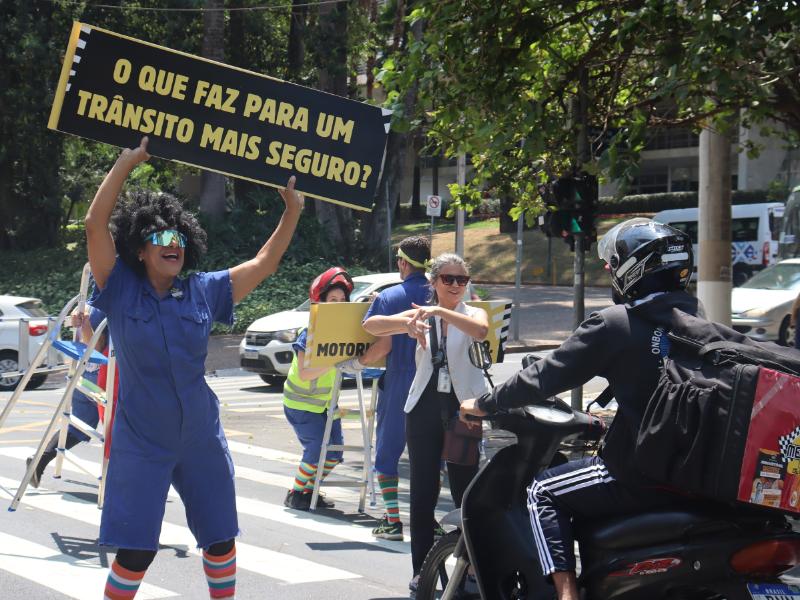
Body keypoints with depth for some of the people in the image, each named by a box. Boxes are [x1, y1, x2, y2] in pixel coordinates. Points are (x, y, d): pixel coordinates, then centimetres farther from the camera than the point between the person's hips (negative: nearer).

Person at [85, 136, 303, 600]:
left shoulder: (203, 291, 2)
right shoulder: (121, 290, -7)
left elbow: (265, 263, 8)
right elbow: (96, 224, -17)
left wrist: (292, 211, 0)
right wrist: (128, 161, -18)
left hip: (201, 439, 4)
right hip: (143, 441, -4)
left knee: (221, 539, 13)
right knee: (137, 549, -7)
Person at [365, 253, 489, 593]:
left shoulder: (473, 314, 5)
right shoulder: (421, 314, 9)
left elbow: (481, 330, -21)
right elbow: (372, 326, -5)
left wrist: (440, 311, -31)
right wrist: (407, 323, -25)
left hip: (463, 408, -2)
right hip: (424, 408, 2)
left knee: (466, 490, 0)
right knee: (423, 492, 3)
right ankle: (421, 569, 9)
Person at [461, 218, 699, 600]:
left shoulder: (614, 324, -9)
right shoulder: (695, 315, 9)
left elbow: (547, 376, -5)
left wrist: (484, 404, 7)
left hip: (640, 476, -7)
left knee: (544, 493, 9)